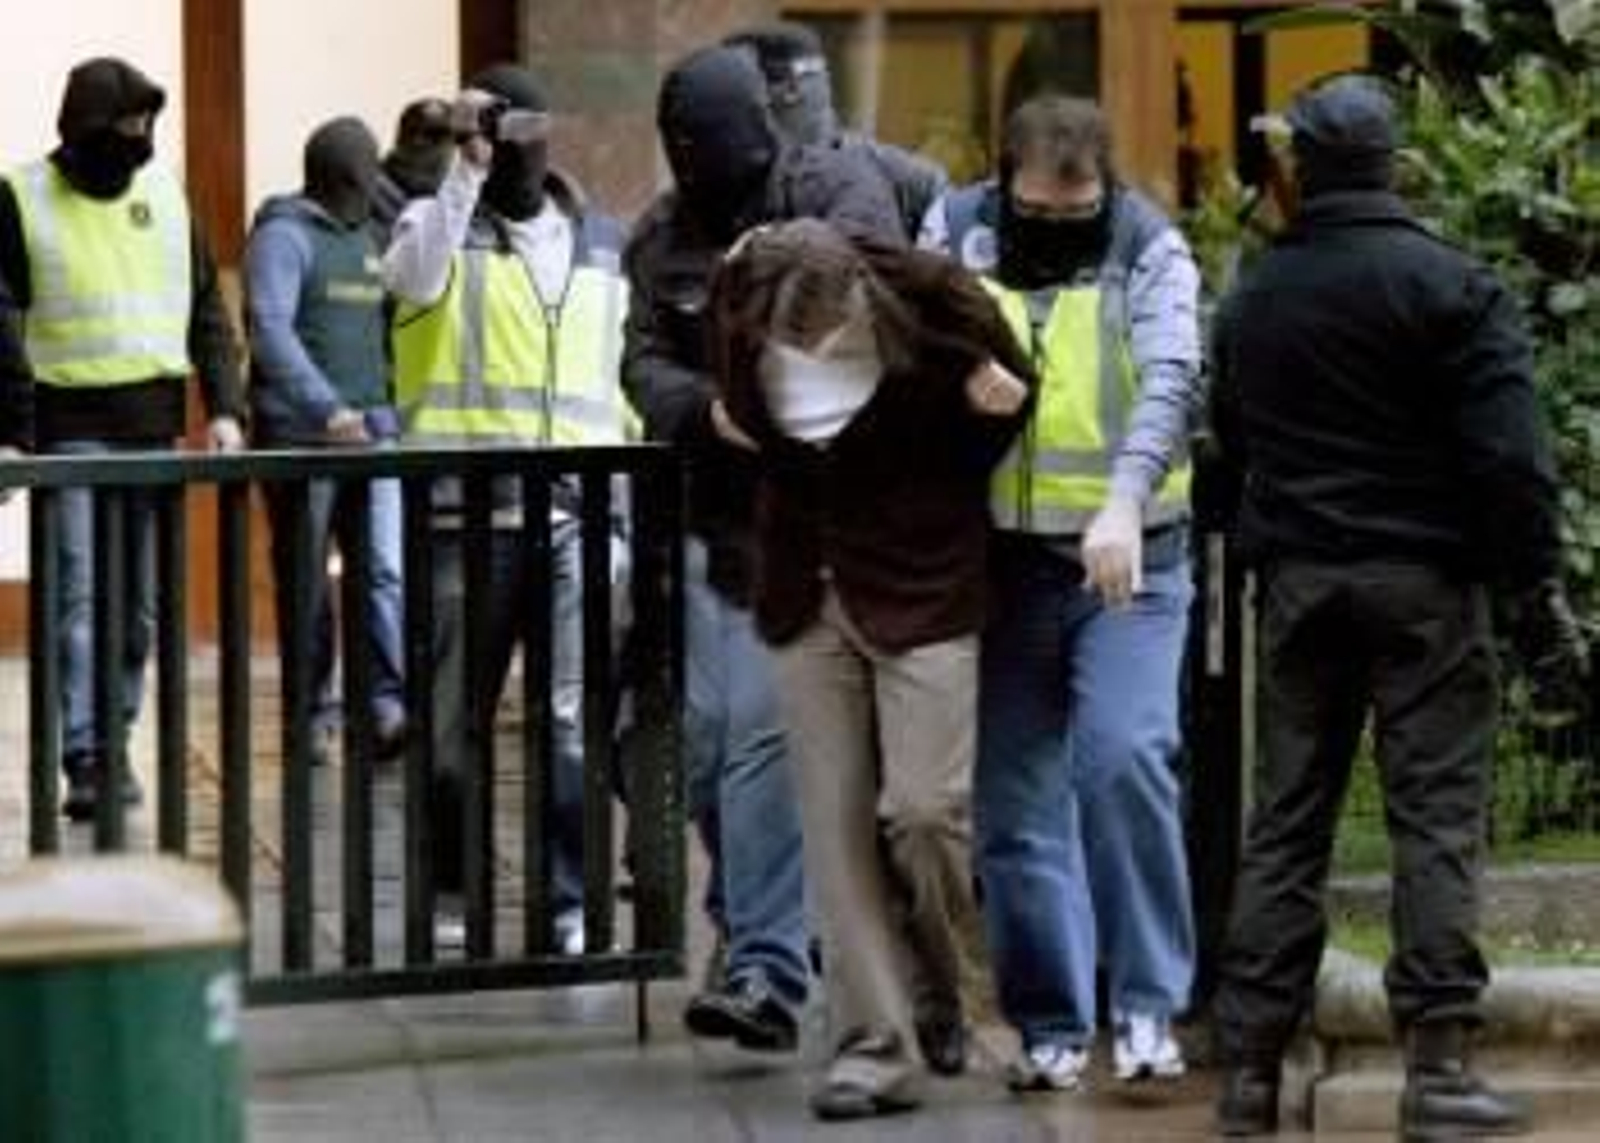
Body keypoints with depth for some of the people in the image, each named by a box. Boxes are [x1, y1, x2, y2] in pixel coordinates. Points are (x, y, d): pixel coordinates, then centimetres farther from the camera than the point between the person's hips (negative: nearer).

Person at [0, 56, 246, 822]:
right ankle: (83, 759, -14)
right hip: (71, 427, -4)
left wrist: (225, 407, 4)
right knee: (78, 597, -11)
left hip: (154, 426, 4)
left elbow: (208, 312, 14)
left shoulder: (164, 195, 10)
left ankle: (116, 744, 17)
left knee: (142, 602, 6)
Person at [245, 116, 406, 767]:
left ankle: (389, 704, -15)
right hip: (302, 435, -5)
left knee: (388, 568, -9)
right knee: (304, 581, 4)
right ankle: (314, 712, 12)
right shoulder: (285, 235, -5)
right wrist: (328, 407, -25)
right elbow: (271, 330, -16)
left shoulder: (366, 237, 18)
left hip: (372, 430, 6)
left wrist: (385, 406, 10)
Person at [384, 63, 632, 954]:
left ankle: (573, 904, -1)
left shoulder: (601, 242, 16)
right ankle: (451, 896, 19)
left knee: (575, 718, -6)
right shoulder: (439, 222, 3)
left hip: (576, 516, 2)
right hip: (467, 513, -2)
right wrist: (468, 169, -26)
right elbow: (418, 280, -21)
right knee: (456, 720, 7)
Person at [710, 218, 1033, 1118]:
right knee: (836, 827, 2)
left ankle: (936, 994, 19)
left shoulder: (932, 308, -18)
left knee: (921, 808, -9)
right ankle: (875, 1049, 7)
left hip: (922, 595, -3)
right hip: (810, 599, 3)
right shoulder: (744, 320, -9)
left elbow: (1005, 406, 2)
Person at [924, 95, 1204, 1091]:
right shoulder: (956, 236, 3)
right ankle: (1052, 1024, 16)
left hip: (1127, 561, -3)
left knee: (1124, 759, -19)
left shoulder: (1150, 252, -5)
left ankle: (1148, 1002, -7)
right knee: (1016, 800, 6)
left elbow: (1171, 381, -19)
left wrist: (1125, 499, -34)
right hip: (1001, 560, 3)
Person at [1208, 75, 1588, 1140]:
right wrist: (1540, 594, -10)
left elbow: (1233, 441, 17)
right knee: (1438, 815, -2)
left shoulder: (1251, 300, 10)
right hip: (1423, 579, -5)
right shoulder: (1451, 287, -8)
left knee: (1286, 822, 9)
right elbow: (1510, 457, -13)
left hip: (1296, 582, 5)